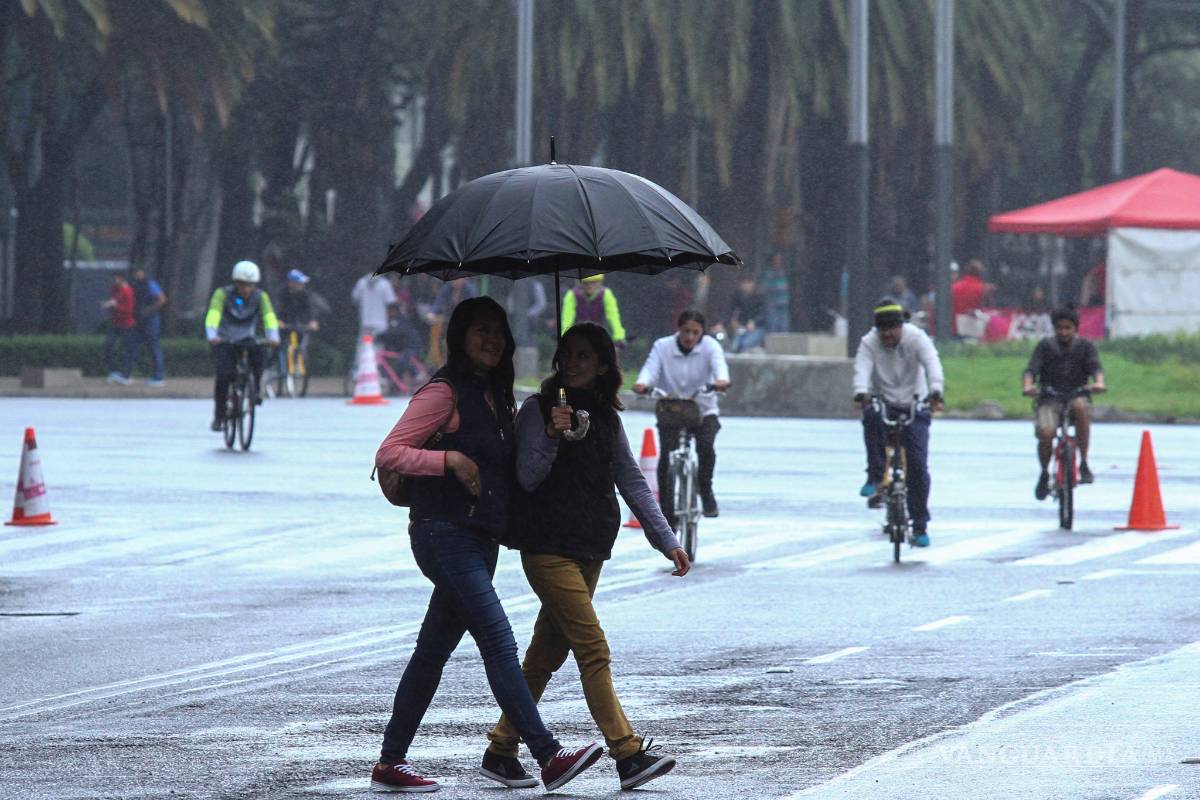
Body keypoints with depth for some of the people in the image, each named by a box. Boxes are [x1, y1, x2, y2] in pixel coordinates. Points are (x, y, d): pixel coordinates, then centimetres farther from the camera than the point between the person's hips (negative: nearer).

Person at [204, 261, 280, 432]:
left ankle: (254, 391, -13)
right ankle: (219, 416, -8)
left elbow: (269, 316, -19)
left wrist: (273, 337, -38)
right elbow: (213, 315, -28)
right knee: (224, 374, -22)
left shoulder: (260, 297, -6)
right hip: (225, 341, -2)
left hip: (246, 340, 2)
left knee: (257, 352, -31)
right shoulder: (223, 294, -14)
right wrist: (212, 336, -46)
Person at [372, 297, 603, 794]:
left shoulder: (496, 397, 16)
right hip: (444, 533, -9)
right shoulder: (444, 393, -9)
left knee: (435, 649, 11)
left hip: (481, 538, 9)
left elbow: (509, 463, 31)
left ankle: (390, 762, 16)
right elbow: (389, 454, -13)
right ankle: (550, 758, -20)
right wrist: (450, 460, -23)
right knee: (499, 644, -14)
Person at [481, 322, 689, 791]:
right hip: (548, 550, -7)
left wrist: (667, 540, 6)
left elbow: (631, 481, 12)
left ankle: (501, 751, 19)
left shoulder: (606, 417, 11)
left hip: (590, 551, 7)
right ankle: (628, 756, -19)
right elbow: (527, 476, -11)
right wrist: (552, 436, -27)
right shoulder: (538, 409, -6)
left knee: (547, 655, 11)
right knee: (593, 651, -14)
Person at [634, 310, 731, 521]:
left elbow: (719, 364, -26)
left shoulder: (710, 347, -7)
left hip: (703, 410, 0)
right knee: (666, 455, -18)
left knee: (706, 446, -27)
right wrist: (642, 383, -45)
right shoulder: (662, 347, -6)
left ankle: (706, 490, -1)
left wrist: (722, 379, -51)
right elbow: (651, 367, -21)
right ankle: (666, 514, -8)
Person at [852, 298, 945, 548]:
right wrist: (861, 393, -48)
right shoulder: (869, 343, -10)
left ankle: (920, 526, 2)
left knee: (918, 464, -9)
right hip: (882, 403, 0)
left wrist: (935, 392, -48)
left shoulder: (917, 338, -13)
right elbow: (862, 368, -26)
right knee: (871, 415, -36)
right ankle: (876, 478, -25)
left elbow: (932, 363, -28)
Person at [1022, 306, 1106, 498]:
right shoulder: (1045, 346, 5)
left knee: (1080, 406, -37)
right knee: (1046, 433, -27)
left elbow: (1095, 367, -11)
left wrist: (1099, 382, -34)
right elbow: (1031, 369, -8)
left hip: (1077, 396, 0)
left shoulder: (1085, 346, 5)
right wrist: (1027, 386, -31)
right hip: (1049, 400, 0)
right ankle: (1044, 474, 4)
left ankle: (1084, 463, -27)